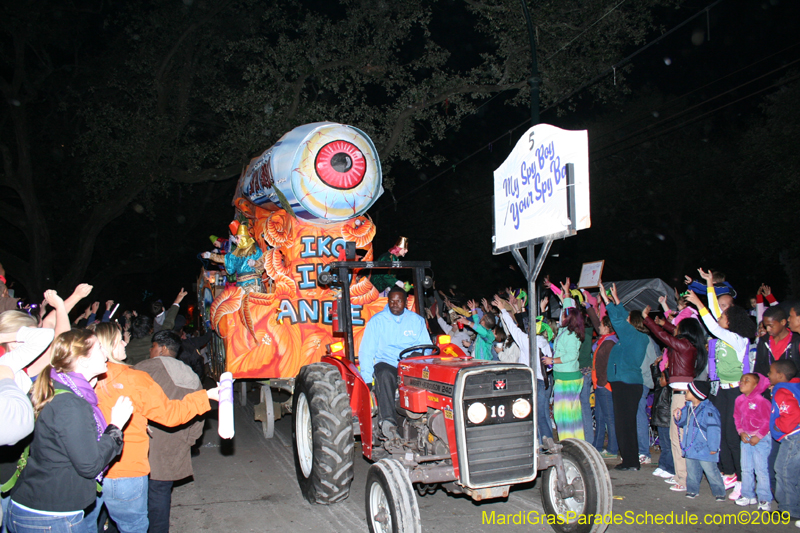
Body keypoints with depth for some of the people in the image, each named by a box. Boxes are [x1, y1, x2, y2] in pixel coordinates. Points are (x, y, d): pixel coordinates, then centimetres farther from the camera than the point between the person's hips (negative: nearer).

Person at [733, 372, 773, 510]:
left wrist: (758, 437, -15)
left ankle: (765, 499, 7)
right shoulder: (739, 400, 3)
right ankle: (748, 496, 22)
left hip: (761, 439, -7)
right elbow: (737, 417, 13)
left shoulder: (761, 401, -17)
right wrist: (741, 432, -1)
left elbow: (768, 421, -14)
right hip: (746, 438, 7)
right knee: (746, 469, 11)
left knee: (761, 469, -3)